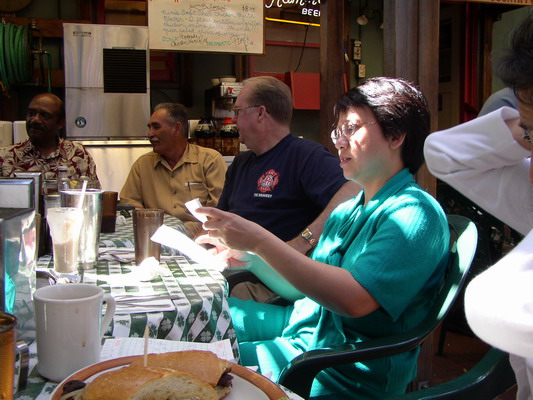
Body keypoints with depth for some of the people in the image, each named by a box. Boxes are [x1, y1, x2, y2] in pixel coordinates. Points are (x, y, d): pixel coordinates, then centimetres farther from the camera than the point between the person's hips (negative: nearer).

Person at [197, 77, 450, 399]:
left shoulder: (415, 212, -16)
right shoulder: (347, 212, 12)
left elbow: (355, 300, -30)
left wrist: (261, 240, -28)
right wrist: (251, 257, -2)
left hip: (351, 372, -8)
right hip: (305, 324, 9)